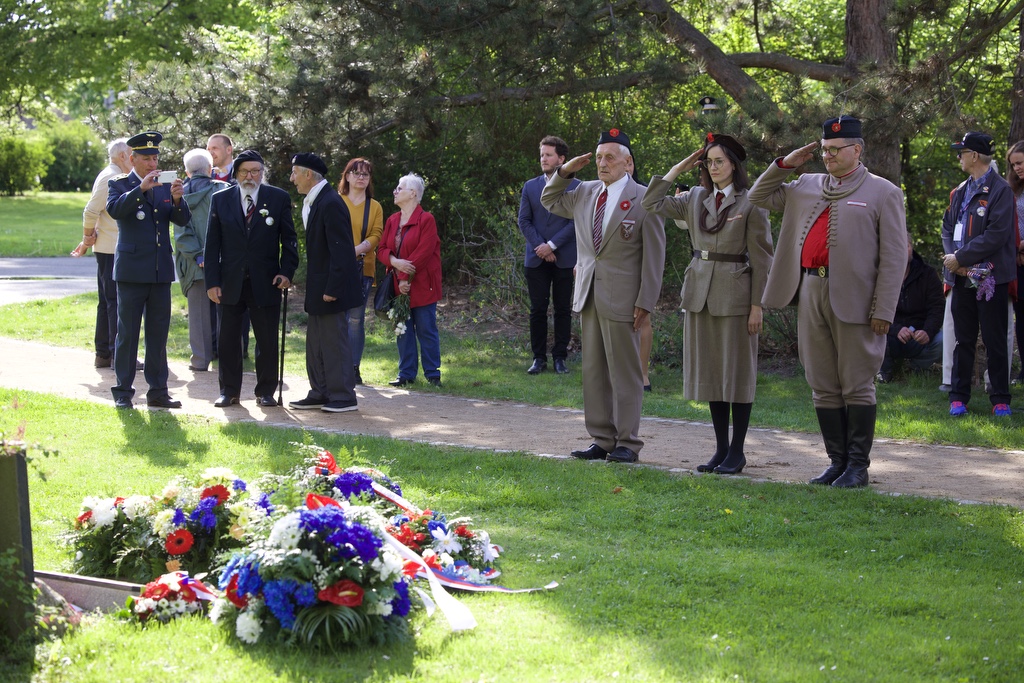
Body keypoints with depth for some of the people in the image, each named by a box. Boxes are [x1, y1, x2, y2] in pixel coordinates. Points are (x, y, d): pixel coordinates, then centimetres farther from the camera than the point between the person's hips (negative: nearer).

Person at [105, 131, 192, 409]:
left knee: (158, 333, 7)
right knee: (127, 334, 0)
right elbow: (114, 209, -19)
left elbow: (183, 220, 2)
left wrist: (177, 199, -18)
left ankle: (157, 391, 13)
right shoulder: (119, 184, 0)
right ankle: (123, 391, 5)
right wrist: (141, 189, -27)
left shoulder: (165, 186, 11)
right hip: (131, 271, -4)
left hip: (161, 271, 4)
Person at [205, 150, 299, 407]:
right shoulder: (221, 200, 5)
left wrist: (287, 271, -9)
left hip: (265, 282, -1)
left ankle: (265, 391, 15)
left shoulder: (279, 198, 2)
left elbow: (289, 240, 4)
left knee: (267, 341, 4)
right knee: (228, 340, 6)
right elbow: (212, 244, 4)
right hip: (230, 282, 1)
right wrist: (212, 281, -3)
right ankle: (229, 391, 17)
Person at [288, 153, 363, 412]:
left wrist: (332, 289, -22)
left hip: (330, 287, -10)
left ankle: (344, 397, 3)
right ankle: (320, 394, 22)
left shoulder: (330, 204, -18)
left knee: (334, 340, -4)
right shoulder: (313, 203, 13)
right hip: (318, 288, 10)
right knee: (316, 343, 14)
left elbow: (340, 251, -22)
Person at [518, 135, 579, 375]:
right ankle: (539, 358, 8)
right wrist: (539, 246, -7)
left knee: (563, 309, 2)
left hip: (564, 258, -2)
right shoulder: (530, 186, 11)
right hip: (536, 259, 2)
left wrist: (552, 245, -12)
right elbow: (524, 221, 7)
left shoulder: (575, 187, 2)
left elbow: (576, 221, -5)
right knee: (538, 310, 2)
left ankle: (559, 357, 8)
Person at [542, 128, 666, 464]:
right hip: (588, 295, 6)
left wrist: (645, 302, -11)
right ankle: (602, 440, 16)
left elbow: (654, 255, -6)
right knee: (594, 372, 9)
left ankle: (627, 444, 7)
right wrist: (565, 171, 11)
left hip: (621, 298, -6)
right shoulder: (584, 193, 12)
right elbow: (549, 201, 29)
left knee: (624, 373, 0)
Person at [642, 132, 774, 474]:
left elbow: (762, 258, -6)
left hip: (735, 295, -6)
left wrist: (758, 305, -10)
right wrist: (678, 169, 6)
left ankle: (737, 452, 7)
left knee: (737, 374, 0)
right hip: (699, 292, 6)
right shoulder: (695, 199, 10)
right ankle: (721, 448, 16)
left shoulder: (751, 203, -5)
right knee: (710, 372, 8)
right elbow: (652, 203, 10)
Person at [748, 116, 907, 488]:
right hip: (811, 294, 6)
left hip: (853, 300, -5)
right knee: (823, 387, 9)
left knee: (857, 386, -1)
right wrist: (784, 163, 11)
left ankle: (858, 466, 7)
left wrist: (884, 310, -12)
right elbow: (758, 197, 25)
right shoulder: (806, 187, 16)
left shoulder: (883, 192, 1)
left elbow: (894, 257, -4)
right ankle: (838, 461, 17)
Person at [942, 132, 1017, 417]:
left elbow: (996, 235, -16)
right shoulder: (959, 192, 14)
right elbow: (947, 228, 12)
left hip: (990, 278, -6)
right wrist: (953, 256, -7)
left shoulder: (1000, 190, -9)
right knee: (964, 340, 10)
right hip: (962, 276, 6)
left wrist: (961, 258, -15)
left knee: (995, 341, 1)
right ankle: (958, 396, 15)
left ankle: (1000, 399, 9)